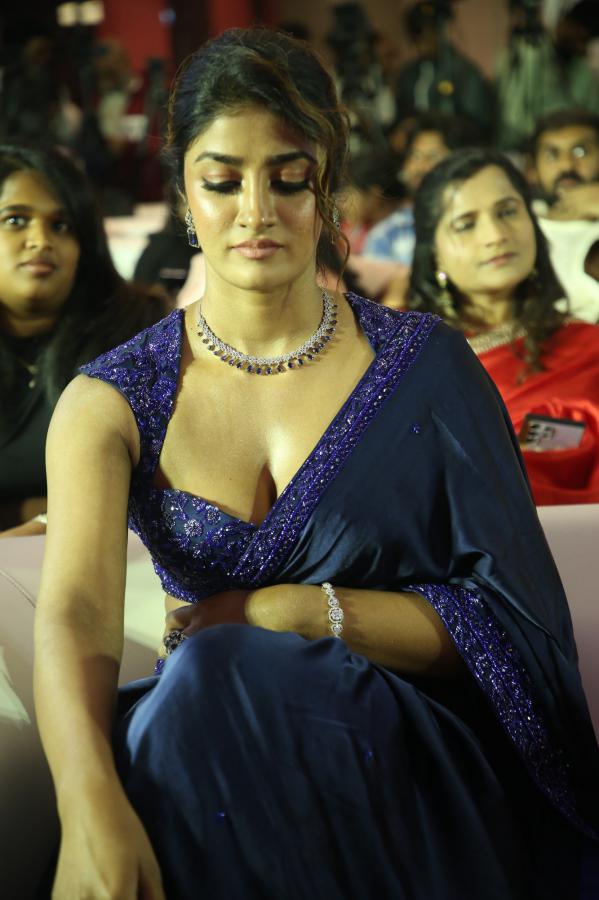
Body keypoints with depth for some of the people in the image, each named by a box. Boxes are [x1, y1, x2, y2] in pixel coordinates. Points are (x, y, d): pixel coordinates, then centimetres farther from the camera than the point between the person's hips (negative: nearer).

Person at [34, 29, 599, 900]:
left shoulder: (424, 366, 2)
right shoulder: (111, 403, 3)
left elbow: (514, 625, 0)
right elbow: (76, 611, -16)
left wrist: (298, 613, -13)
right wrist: (91, 803, -37)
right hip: (193, 738, 2)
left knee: (217, 676, -32)